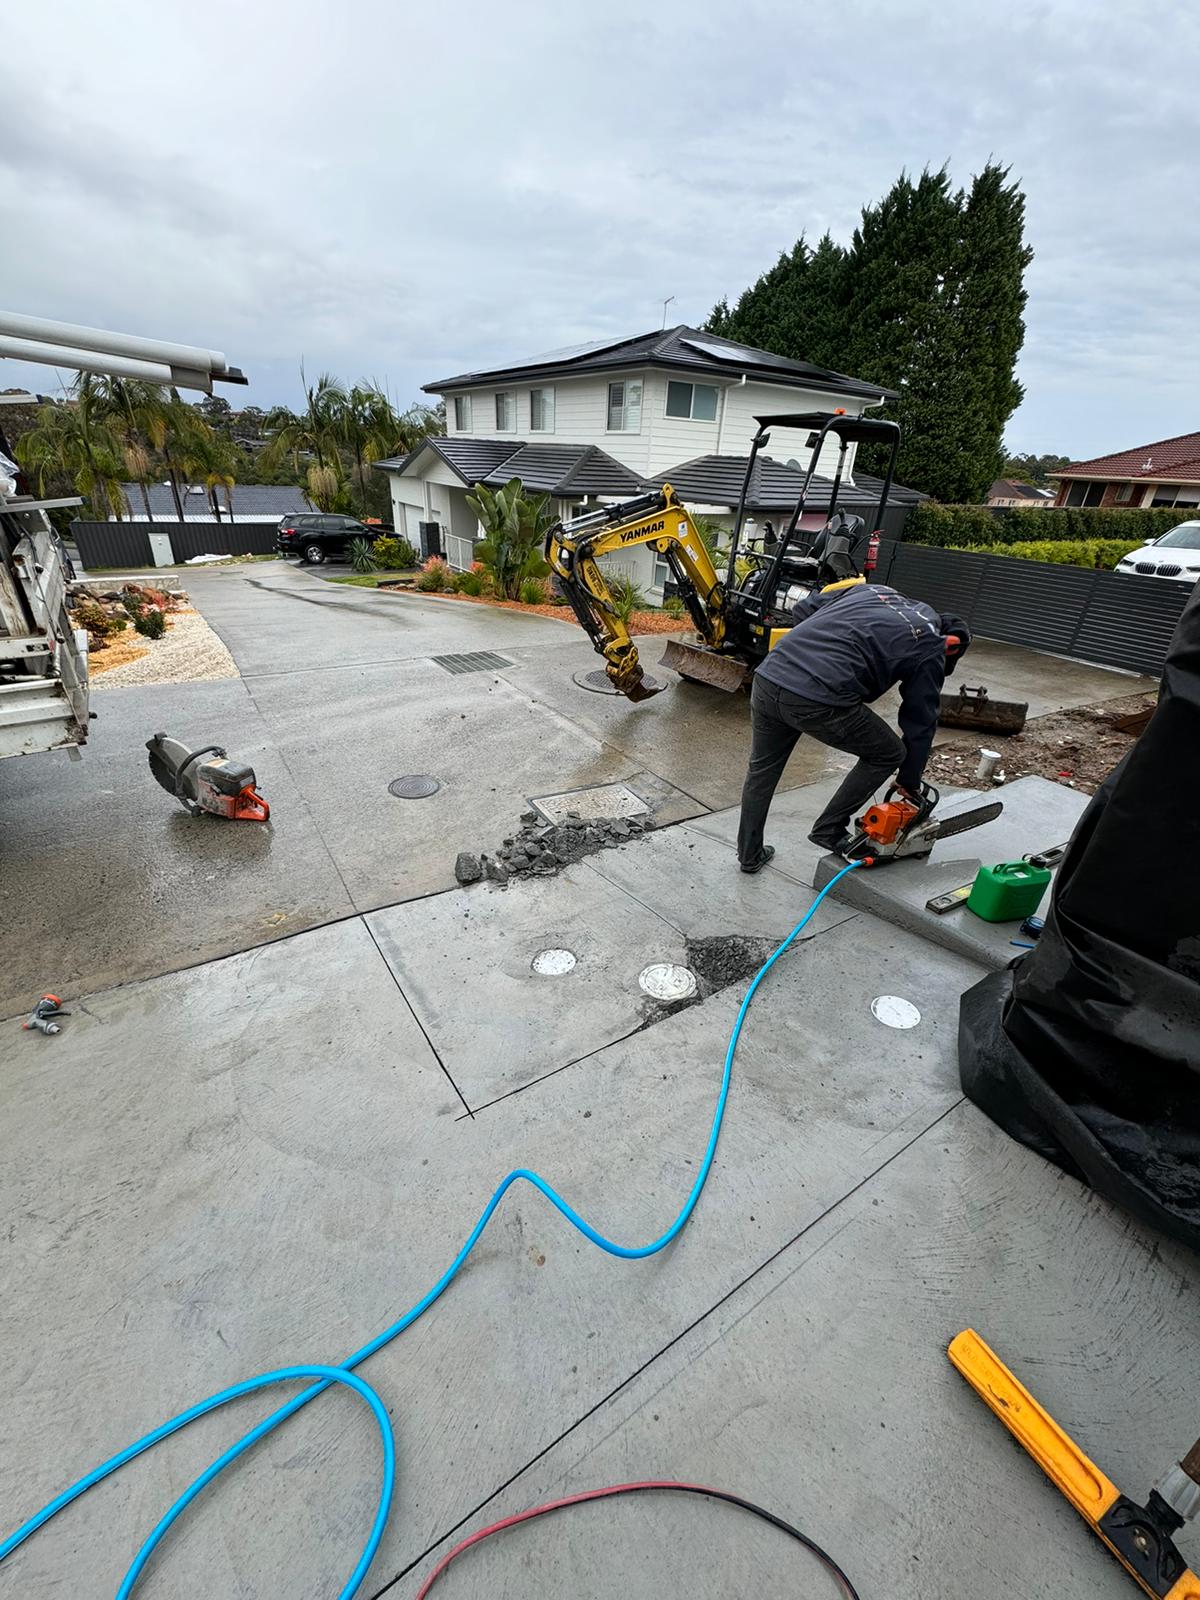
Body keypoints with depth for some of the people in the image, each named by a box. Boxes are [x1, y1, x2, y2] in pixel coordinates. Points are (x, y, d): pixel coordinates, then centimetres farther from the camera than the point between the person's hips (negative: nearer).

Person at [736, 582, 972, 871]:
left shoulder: (872, 589, 28)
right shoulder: (930, 647, 14)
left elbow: (804, 609, 26)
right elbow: (920, 723, 18)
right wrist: (910, 784, 30)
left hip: (768, 675, 6)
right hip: (821, 701, -6)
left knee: (762, 769, 26)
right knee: (889, 754, 20)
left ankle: (749, 854, 36)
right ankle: (829, 829, 26)